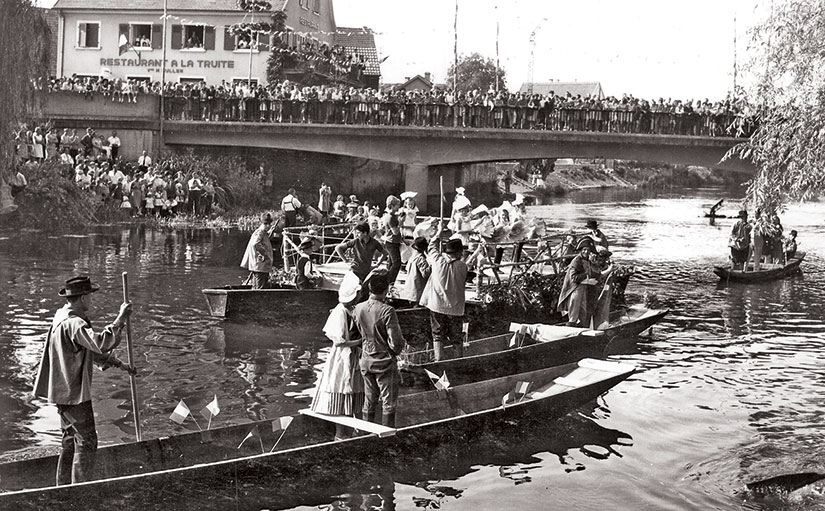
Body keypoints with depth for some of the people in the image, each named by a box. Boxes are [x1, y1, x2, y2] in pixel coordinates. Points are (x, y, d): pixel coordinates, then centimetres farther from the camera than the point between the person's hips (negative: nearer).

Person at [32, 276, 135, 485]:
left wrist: (119, 364, 21)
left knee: (70, 440, 18)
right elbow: (101, 343, -38)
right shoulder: (73, 323, -22)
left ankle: (64, 489, 26)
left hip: (64, 391, 11)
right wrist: (120, 319, -31)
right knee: (86, 441, -5)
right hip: (74, 393, -11)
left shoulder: (64, 317, 12)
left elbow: (91, 348, 21)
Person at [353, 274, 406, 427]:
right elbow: (396, 342, -20)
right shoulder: (387, 311, -21)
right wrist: (395, 351, 1)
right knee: (388, 401, 7)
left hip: (366, 360, 6)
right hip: (385, 362, -6)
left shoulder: (358, 309, -4)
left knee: (369, 400, 18)